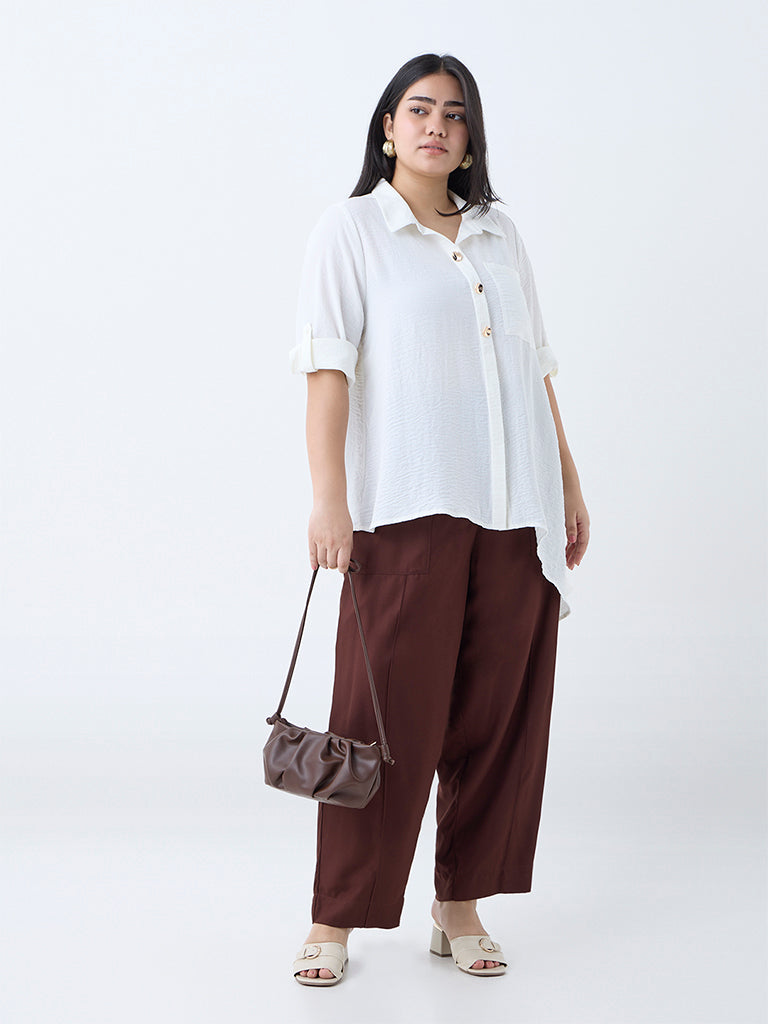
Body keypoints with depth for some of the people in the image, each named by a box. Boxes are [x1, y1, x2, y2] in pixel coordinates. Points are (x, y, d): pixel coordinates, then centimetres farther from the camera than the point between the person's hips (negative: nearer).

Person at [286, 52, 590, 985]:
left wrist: (569, 485, 15)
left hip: (516, 514, 5)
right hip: (408, 511, -4)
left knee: (497, 712, 5)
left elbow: (538, 366, 19)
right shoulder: (351, 229, 4)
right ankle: (335, 918, 5)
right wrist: (329, 499, -14)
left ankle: (460, 907, 16)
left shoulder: (500, 235, 17)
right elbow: (328, 366, -5)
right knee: (390, 715, -5)